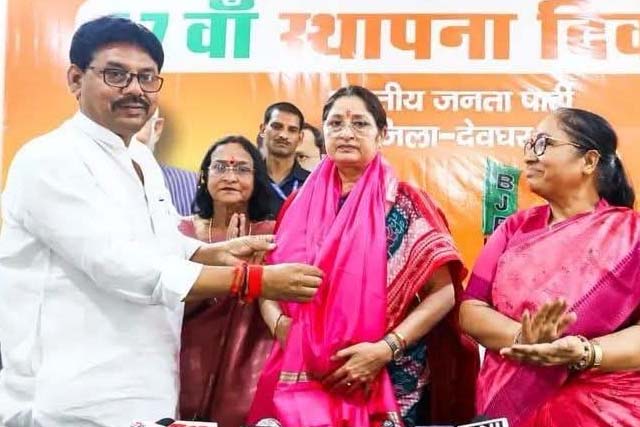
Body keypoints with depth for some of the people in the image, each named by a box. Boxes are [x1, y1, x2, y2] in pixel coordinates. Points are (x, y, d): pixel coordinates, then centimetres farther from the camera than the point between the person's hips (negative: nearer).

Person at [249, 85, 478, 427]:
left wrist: (384, 350, -17)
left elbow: (443, 292, -8)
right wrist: (279, 322, -8)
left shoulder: (403, 204, -3)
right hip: (302, 379, 3)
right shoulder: (300, 203, 8)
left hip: (387, 382, -3)